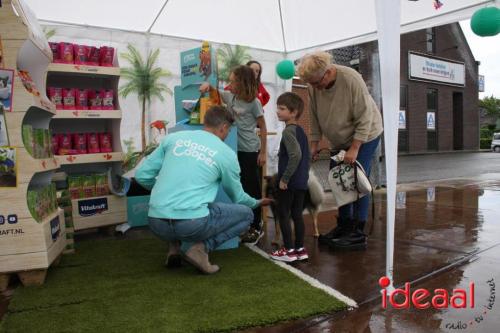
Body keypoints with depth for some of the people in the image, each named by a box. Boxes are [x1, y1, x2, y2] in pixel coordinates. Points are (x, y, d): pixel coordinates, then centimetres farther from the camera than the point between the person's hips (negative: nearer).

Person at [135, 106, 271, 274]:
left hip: (157, 223, 5)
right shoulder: (226, 153, 6)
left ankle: (175, 247, 16)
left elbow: (142, 175, 12)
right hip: (191, 224, -4)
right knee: (246, 214, 17)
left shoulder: (173, 138, 11)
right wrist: (257, 203, 42)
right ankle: (200, 246, -1)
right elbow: (238, 197, 20)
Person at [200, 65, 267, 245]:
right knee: (239, 187, 14)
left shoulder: (253, 102, -12)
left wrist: (263, 152, -9)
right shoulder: (230, 96, 4)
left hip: (250, 151, -6)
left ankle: (256, 227, 17)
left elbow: (263, 128, -8)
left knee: (252, 188, 4)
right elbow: (215, 93, 19)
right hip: (234, 148, 6)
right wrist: (208, 85, -5)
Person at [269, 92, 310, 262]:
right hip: (301, 181, 8)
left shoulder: (288, 131, -14)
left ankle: (289, 250, 9)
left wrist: (284, 178, -22)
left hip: (289, 182, -8)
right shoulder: (300, 130, 12)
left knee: (283, 214, 3)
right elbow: (304, 155, 18)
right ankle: (300, 249, 20)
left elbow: (296, 155, -26)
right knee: (297, 214, 13)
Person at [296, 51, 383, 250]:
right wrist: (314, 143, -2)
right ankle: (344, 225, 20)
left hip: (364, 136, -6)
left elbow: (365, 118, -25)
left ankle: (357, 234, -2)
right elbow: (315, 117, -1)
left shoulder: (351, 79, -28)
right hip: (339, 140, 6)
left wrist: (354, 148, -24)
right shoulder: (314, 85, -12)